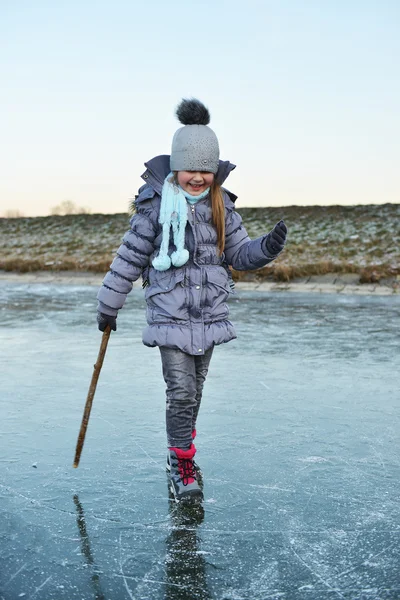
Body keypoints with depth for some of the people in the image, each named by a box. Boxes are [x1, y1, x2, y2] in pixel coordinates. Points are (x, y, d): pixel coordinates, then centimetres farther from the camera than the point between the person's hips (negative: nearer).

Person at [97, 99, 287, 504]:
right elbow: (130, 258, -2)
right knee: (181, 392, -8)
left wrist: (269, 245, -15)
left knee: (194, 391, 16)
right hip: (170, 316, -4)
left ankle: (180, 454, 36)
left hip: (209, 316, 4)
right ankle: (182, 466, 11)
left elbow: (240, 255, 6)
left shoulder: (221, 205, 2)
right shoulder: (156, 205, -10)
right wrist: (108, 306, 4)